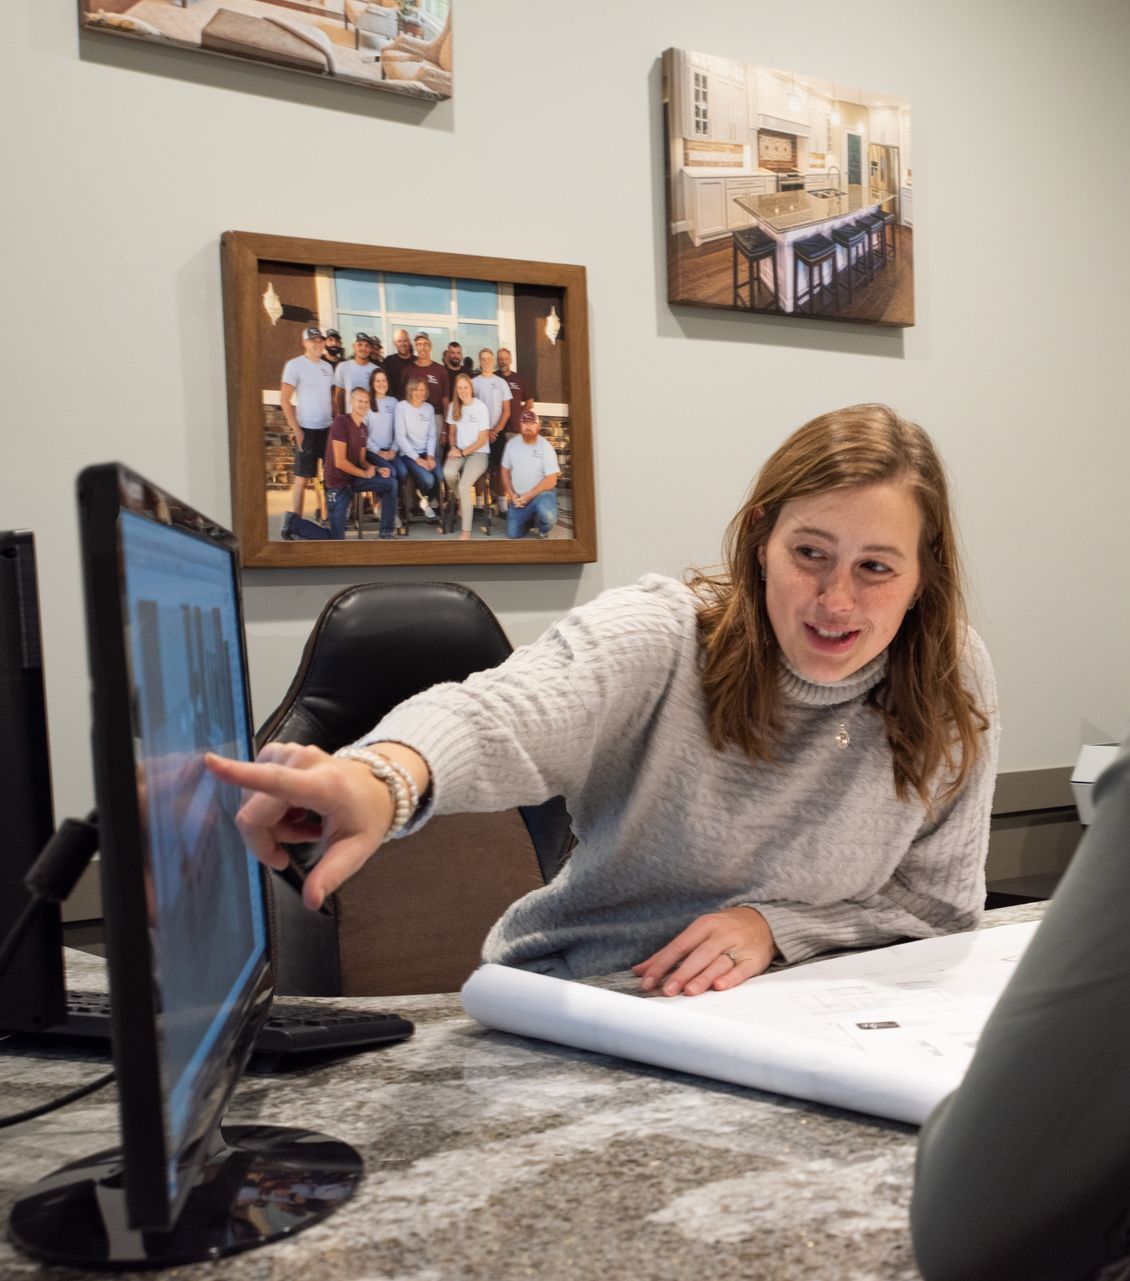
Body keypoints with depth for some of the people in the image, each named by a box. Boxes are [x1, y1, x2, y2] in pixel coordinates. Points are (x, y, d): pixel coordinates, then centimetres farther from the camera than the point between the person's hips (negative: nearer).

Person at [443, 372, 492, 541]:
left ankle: (466, 532, -22)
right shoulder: (454, 407, 7)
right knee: (448, 472, -32)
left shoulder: (481, 407, -8)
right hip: (460, 451, 4)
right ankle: (460, 501, 0)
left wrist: (463, 452, -12)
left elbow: (483, 439, -7)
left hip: (479, 453, -4)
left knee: (464, 486, -28)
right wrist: (453, 448, -3)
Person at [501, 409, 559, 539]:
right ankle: (530, 519, 27)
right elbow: (505, 470, 9)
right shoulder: (512, 443, -1)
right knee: (513, 533, -7)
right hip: (519, 497, 4)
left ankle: (542, 530, 4)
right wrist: (512, 495, -4)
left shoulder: (545, 446, -13)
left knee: (548, 517, -35)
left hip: (542, 493, -4)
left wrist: (529, 496, -17)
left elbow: (551, 480, -15)